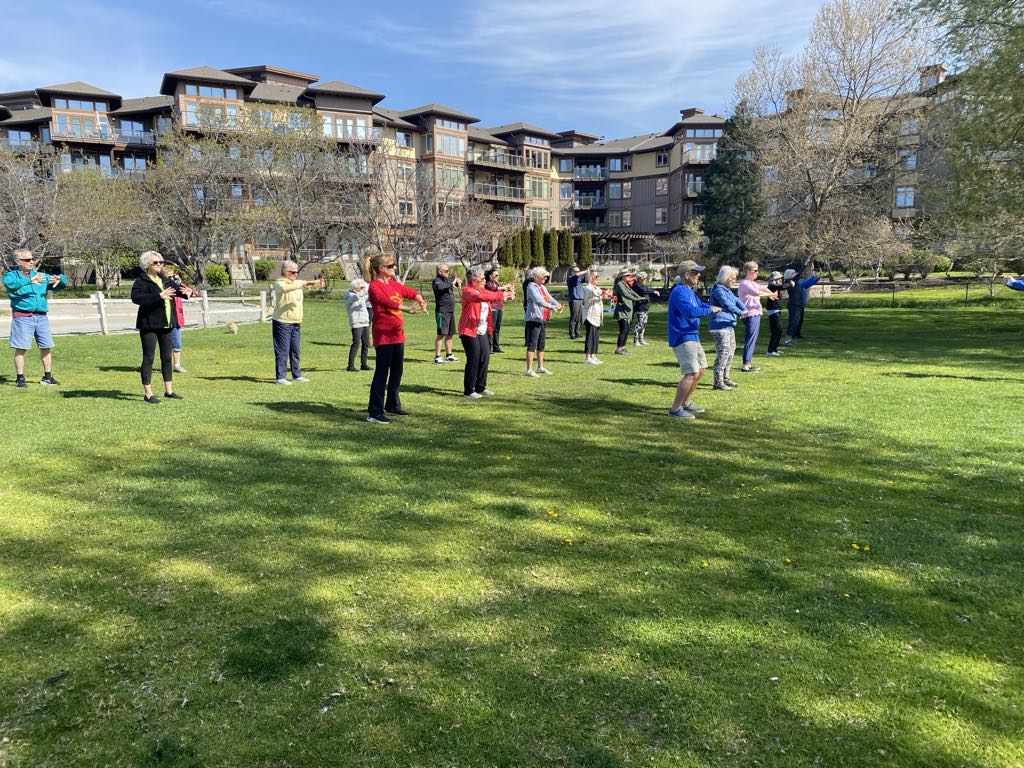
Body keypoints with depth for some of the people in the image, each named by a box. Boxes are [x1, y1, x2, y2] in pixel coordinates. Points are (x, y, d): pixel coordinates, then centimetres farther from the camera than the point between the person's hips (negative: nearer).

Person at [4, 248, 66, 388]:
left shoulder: (40, 275, 16)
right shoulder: (12, 275, 2)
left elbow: (63, 282, 18)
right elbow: (9, 283, -22)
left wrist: (59, 279, -7)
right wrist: (30, 280, -36)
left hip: (41, 316, 5)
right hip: (22, 316, -4)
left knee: (46, 347, 6)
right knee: (21, 348, -4)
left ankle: (47, 377, 16)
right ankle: (20, 378, 4)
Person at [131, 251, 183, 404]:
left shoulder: (164, 279, 14)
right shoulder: (141, 281, -9)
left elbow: (175, 290, 28)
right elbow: (136, 297, -25)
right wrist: (159, 296, -31)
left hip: (165, 324, 7)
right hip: (149, 324, -7)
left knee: (167, 357, 12)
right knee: (148, 358, -2)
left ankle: (169, 390, 21)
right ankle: (147, 393, 4)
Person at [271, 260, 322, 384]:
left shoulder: (298, 283, 13)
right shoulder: (279, 284, -9)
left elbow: (310, 284, 6)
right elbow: (284, 288, -31)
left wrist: (319, 283, -17)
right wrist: (301, 285, -37)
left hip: (296, 323, 7)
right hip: (282, 322, -7)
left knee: (295, 351, 13)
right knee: (282, 351, -6)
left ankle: (296, 375, 22)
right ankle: (280, 377, -3)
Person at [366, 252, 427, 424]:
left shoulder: (394, 285, 13)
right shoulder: (375, 287, -12)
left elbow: (411, 293, 13)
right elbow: (386, 302, -30)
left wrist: (420, 301, -11)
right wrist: (408, 309, -43)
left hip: (397, 334, 9)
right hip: (383, 335, -9)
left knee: (397, 371, 16)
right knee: (382, 373, -7)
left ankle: (393, 406, 30)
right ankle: (374, 413, -3)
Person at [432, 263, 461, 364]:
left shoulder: (449, 279, 13)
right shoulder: (437, 280, -10)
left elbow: (458, 281, 30)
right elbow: (439, 287, -33)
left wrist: (457, 280, 6)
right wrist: (451, 284, -22)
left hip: (451, 311, 9)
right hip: (442, 311, -8)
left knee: (450, 334, 16)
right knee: (441, 334, -12)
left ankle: (449, 355, 27)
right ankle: (437, 357, -12)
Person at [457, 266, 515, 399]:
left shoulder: (481, 289, 15)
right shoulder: (467, 291, -12)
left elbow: (492, 295, 6)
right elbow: (481, 297, -29)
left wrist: (507, 293, -15)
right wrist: (501, 296, -32)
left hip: (483, 331, 8)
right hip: (469, 330, -8)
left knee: (485, 357, 7)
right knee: (473, 360, -6)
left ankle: (481, 388, 18)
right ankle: (469, 391, 3)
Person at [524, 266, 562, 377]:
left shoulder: (542, 287, 17)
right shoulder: (531, 286, -11)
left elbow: (550, 298, 9)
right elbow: (538, 300, -25)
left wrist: (557, 304, -12)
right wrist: (552, 307, -30)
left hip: (543, 319, 9)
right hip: (534, 319, -9)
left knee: (541, 346, 16)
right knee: (532, 345, -10)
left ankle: (540, 367, 26)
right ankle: (529, 370, -9)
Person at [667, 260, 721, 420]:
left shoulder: (689, 291, 15)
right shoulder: (679, 291, -18)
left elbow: (700, 304, 22)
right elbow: (690, 311, -30)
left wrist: (715, 308, 5)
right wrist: (710, 310, -17)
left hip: (692, 337, 11)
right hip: (683, 338, -11)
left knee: (700, 370, 18)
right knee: (692, 374, -15)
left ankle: (686, 403, 30)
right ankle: (675, 409, -7)